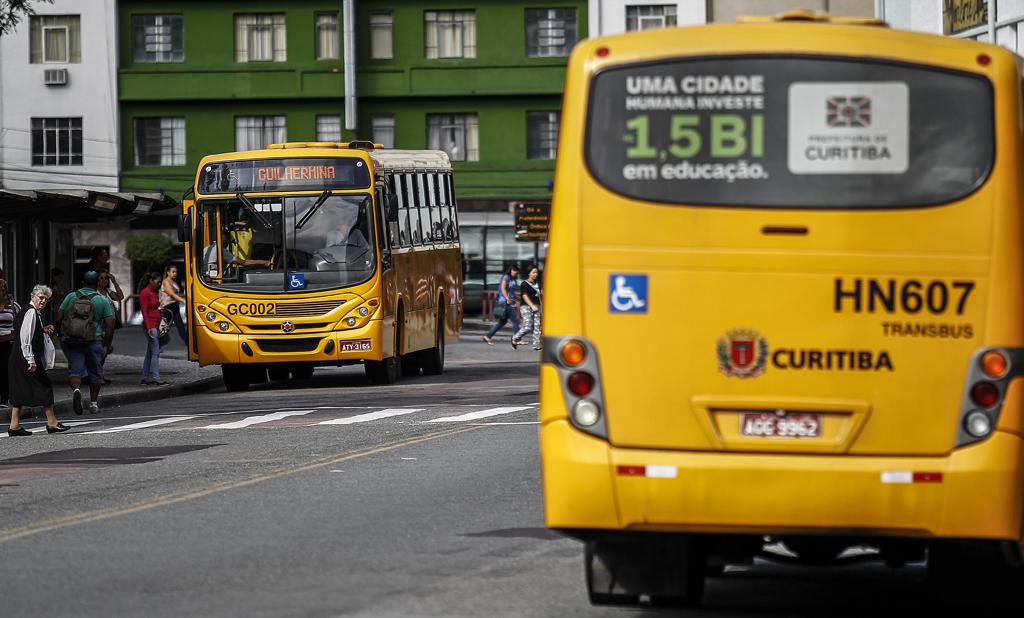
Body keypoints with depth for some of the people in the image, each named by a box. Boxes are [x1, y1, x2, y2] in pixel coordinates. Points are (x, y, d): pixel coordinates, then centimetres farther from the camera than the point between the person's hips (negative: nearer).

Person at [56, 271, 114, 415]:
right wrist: (107, 344, 5)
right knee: (95, 372, 13)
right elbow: (110, 325, -4)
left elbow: (59, 317, 1)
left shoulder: (71, 297, 2)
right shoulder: (102, 300, -1)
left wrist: (63, 333, 17)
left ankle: (76, 389, -27)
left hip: (72, 342, 0)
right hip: (94, 342, 0)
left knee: (75, 369, 2)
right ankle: (93, 403, 20)